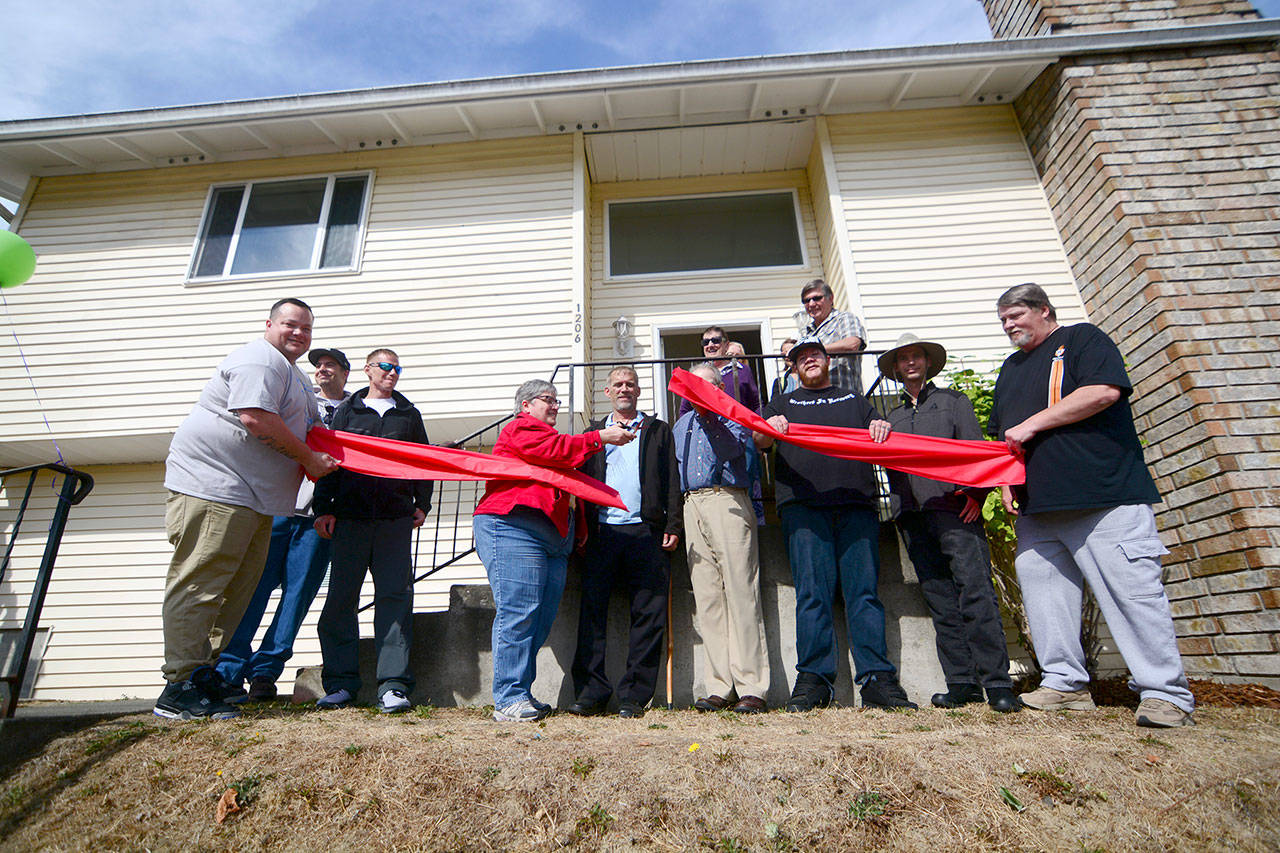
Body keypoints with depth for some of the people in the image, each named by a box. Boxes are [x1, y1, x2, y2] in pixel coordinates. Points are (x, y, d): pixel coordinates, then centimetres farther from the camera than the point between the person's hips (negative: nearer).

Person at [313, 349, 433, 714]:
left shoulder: (409, 414, 17)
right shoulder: (347, 411, 14)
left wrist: (422, 504, 8)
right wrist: (324, 508, 1)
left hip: (396, 519, 0)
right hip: (350, 517, 0)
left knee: (395, 596, -4)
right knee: (341, 597, 1)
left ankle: (393, 686, -2)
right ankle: (340, 683, 12)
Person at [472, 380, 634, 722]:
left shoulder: (547, 436, 33)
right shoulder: (520, 428, 4)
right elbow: (557, 451, -13)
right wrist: (601, 437, -9)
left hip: (553, 537, 9)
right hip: (513, 527, -9)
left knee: (541, 619, 4)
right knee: (518, 612, -11)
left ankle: (520, 695, 9)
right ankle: (509, 700, -7)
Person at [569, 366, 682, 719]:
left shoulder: (658, 430, 16)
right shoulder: (594, 432, 20)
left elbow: (671, 480, 8)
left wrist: (672, 526, -3)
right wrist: (581, 530, 2)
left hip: (646, 531, -1)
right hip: (602, 531, 1)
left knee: (648, 615, -1)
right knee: (592, 611, -2)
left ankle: (634, 696, 8)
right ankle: (591, 693, 6)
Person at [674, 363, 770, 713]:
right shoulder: (681, 425, 25)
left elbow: (733, 448, -11)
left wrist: (709, 415, -12)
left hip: (728, 501, -5)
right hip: (691, 505, 5)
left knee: (741, 593, -9)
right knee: (706, 598, 1)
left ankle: (752, 688, -4)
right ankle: (720, 687, 5)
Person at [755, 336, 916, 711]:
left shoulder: (854, 399, 29)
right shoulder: (784, 404, 26)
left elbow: (878, 440, 22)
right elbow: (759, 439, 11)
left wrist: (883, 429, -2)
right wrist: (769, 427, -12)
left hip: (856, 503, 1)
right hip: (803, 504, -1)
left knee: (864, 591, -5)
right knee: (812, 593, -8)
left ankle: (878, 679, -2)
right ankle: (813, 679, -4)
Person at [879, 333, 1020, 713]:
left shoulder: (953, 401, 16)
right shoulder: (892, 418, 26)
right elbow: (888, 464, 22)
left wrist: (976, 491, -10)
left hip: (954, 508, -4)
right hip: (913, 515, 4)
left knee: (975, 590, -13)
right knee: (940, 601, 2)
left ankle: (997, 683, -8)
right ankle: (961, 683, 7)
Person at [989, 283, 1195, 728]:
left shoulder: (1082, 339, 4)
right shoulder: (1010, 369, 24)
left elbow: (1104, 391, -15)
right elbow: (1005, 436, 27)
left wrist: (1033, 423, -12)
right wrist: (1007, 482, 12)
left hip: (1104, 492, -7)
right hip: (1037, 506, 7)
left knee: (1132, 588, -7)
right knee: (1041, 586, 4)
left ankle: (1165, 692, 4)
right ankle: (1065, 684, 13)